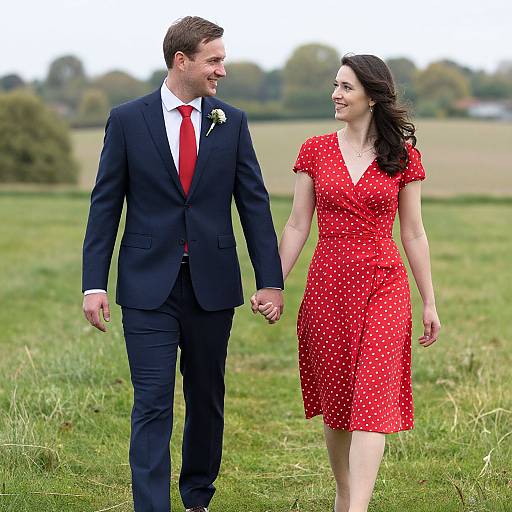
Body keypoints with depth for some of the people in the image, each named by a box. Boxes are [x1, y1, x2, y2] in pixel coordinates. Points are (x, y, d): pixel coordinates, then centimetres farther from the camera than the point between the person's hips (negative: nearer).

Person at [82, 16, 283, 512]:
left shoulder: (232, 123, 4)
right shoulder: (127, 119, -1)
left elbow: (254, 202, 4)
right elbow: (105, 204, 0)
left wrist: (270, 280, -2)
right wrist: (94, 284, -6)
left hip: (211, 284, 3)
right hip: (149, 286, -2)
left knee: (207, 400, 13)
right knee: (152, 405, -6)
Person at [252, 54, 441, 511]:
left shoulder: (403, 156, 1)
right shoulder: (315, 151, 4)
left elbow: (413, 233, 5)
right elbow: (297, 226, 6)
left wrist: (430, 303, 5)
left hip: (384, 287, -2)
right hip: (328, 285, 2)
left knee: (373, 398, -12)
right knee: (335, 401, 10)